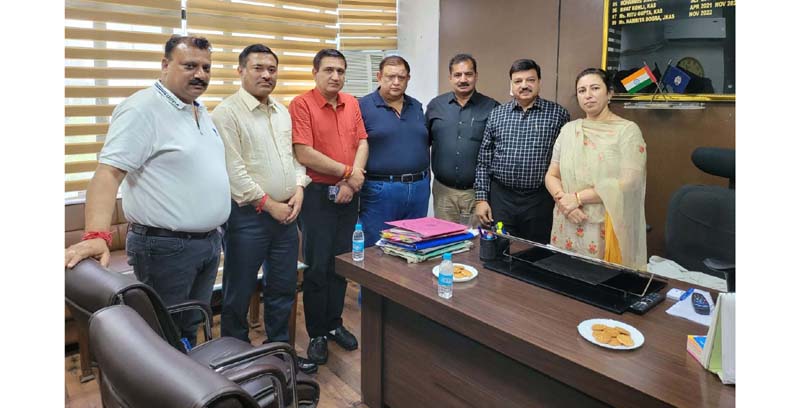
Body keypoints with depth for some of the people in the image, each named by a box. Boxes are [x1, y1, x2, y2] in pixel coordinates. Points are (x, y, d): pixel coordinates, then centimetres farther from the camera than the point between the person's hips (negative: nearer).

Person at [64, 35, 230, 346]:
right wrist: (96, 235, -34)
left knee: (190, 331, 20)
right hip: (167, 247, -8)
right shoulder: (142, 110, -15)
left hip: (209, 240, 8)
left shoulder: (200, 111, 12)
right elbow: (108, 173, -22)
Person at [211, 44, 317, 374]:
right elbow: (233, 170, -16)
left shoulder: (282, 111, 13)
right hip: (247, 216, -7)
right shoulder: (227, 113, -10)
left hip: (286, 214, 7)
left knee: (283, 288, 16)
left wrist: (298, 190, 0)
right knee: (239, 294, 7)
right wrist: (269, 204, -14)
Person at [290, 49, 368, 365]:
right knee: (317, 267, 2)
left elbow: (362, 142, 6)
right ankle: (317, 334, 17)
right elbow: (304, 154, -17)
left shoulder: (352, 104, 9)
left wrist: (353, 179, -10)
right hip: (318, 195, -5)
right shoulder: (301, 104, -9)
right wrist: (348, 171, -12)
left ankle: (334, 323, 28)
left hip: (348, 195, 5)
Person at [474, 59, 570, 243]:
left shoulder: (558, 114, 2)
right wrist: (481, 198, 3)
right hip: (500, 198, 2)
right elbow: (484, 161, 8)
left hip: (540, 200, -1)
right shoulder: (496, 114, 8)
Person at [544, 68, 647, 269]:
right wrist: (565, 203, -12)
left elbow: (629, 182, -14)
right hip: (568, 226, 4)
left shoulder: (627, 130, -4)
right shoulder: (568, 129, 8)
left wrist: (577, 197, -16)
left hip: (608, 228, -4)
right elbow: (551, 176, 8)